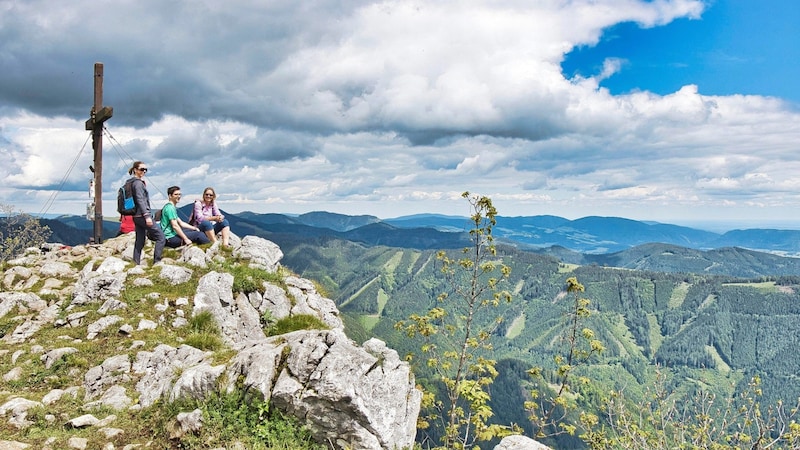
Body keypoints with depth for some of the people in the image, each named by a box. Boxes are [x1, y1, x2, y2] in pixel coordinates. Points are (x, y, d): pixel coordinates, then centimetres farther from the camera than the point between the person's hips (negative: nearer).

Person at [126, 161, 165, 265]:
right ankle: (157, 261, -8)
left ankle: (136, 263, 11)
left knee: (139, 241, 11)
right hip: (142, 215, -10)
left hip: (136, 216, 10)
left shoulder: (131, 182, 17)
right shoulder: (138, 183, -12)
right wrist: (147, 215, -23)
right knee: (161, 237, -6)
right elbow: (140, 200, -19)